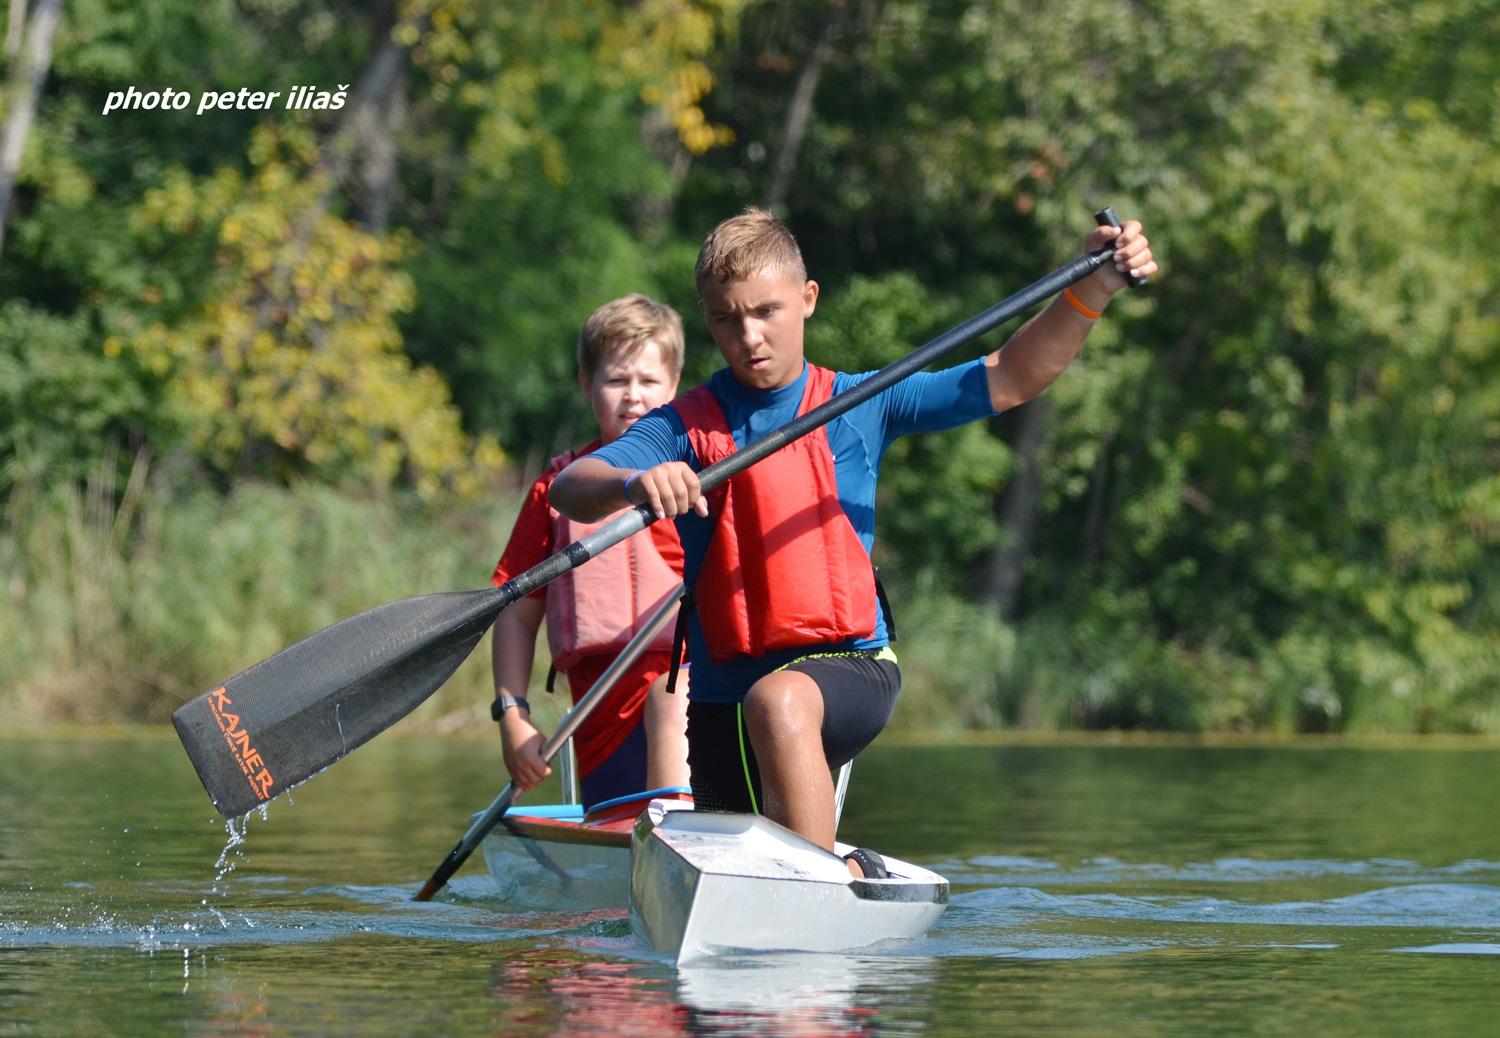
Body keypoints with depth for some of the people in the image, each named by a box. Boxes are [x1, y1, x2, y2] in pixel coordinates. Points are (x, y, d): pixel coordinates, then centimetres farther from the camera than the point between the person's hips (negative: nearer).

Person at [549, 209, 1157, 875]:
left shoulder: (860, 407, 3)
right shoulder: (683, 431, -1)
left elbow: (1011, 378, 1)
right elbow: (570, 491, -17)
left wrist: (1092, 290, -13)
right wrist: (635, 483, -40)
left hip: (848, 667, -3)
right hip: (721, 694, 3)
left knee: (779, 702, -39)